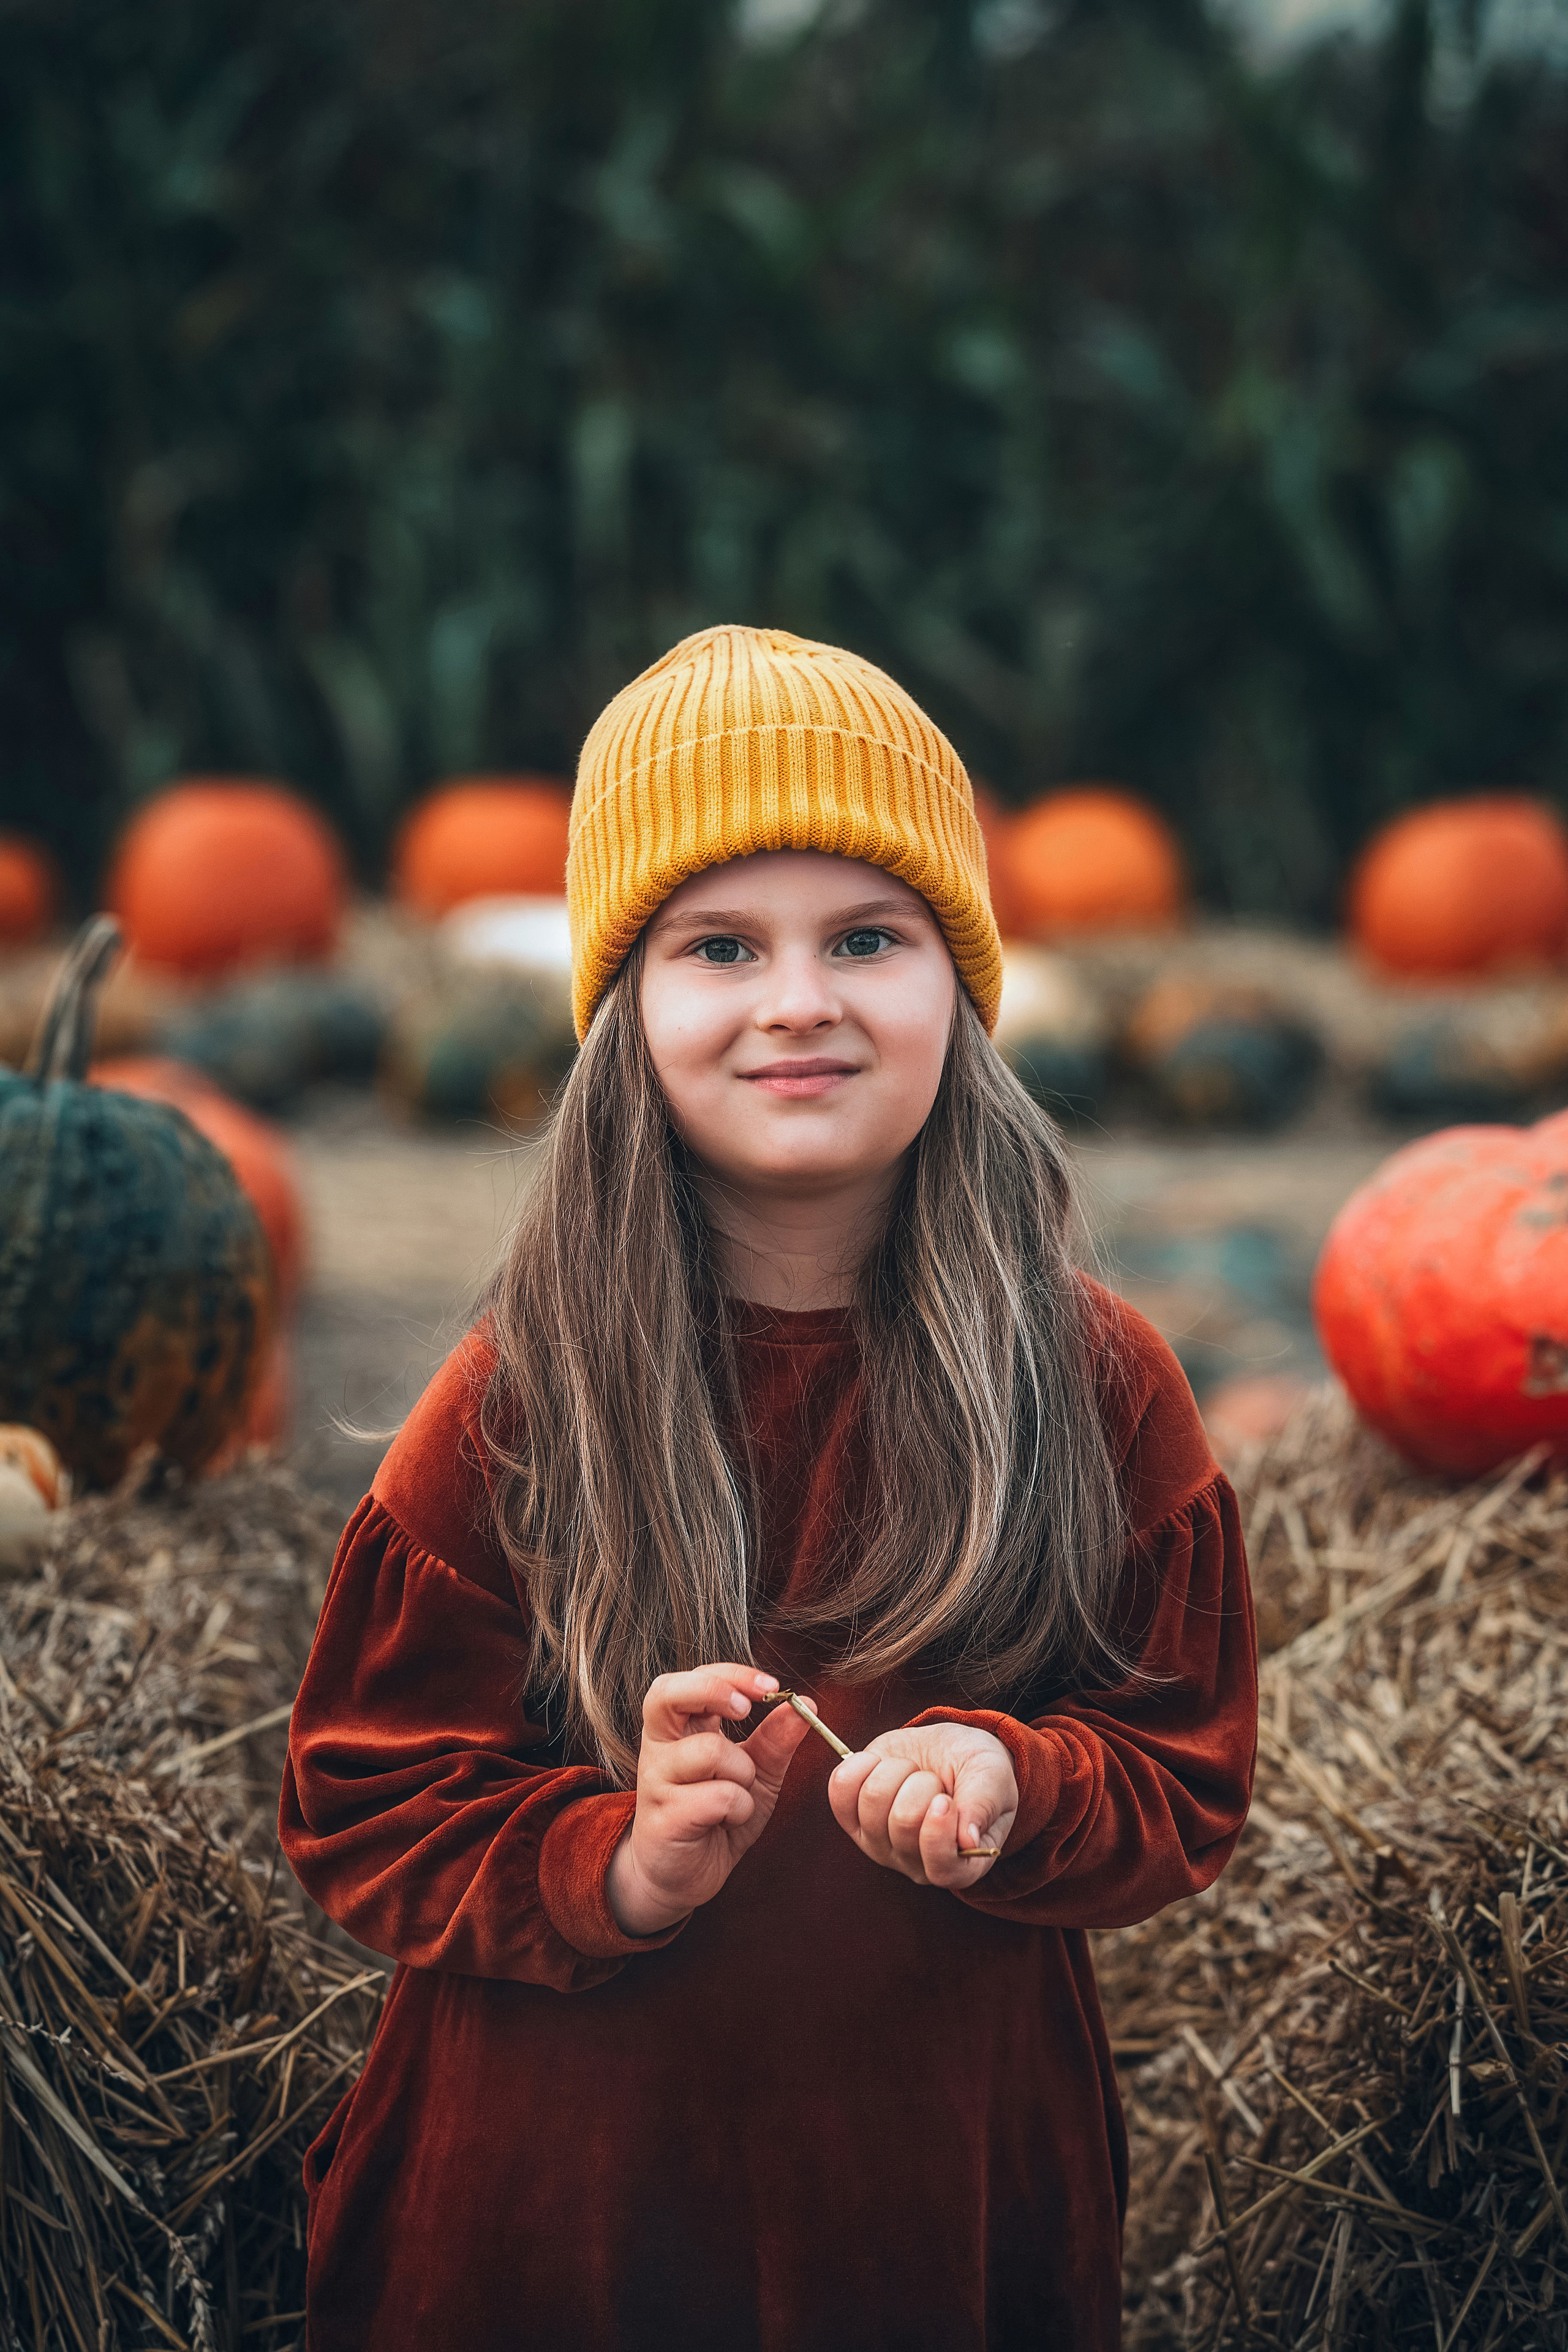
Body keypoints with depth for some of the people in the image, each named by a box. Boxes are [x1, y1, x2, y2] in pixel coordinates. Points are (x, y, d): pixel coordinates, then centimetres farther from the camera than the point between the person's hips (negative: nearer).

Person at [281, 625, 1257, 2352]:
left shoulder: (1095, 1385, -5)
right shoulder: (517, 1403, -8)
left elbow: (1187, 1789, 0)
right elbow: (363, 1816, -5)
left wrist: (1007, 1784, -20)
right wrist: (618, 1866, -22)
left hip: (963, 2190, 1)